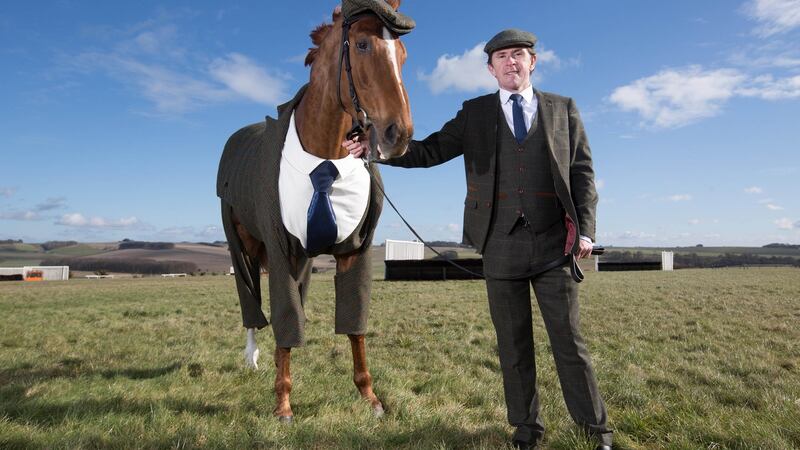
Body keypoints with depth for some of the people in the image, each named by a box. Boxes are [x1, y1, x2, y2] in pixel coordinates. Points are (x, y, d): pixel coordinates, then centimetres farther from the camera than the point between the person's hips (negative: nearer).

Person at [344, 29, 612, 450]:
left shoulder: (563, 109, 10)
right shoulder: (474, 113, 10)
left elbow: (582, 172, 5)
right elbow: (430, 151, 3)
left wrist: (585, 229, -7)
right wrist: (374, 147, -11)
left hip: (554, 243, 0)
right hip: (501, 244, 1)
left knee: (568, 339, 6)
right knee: (513, 343, 10)